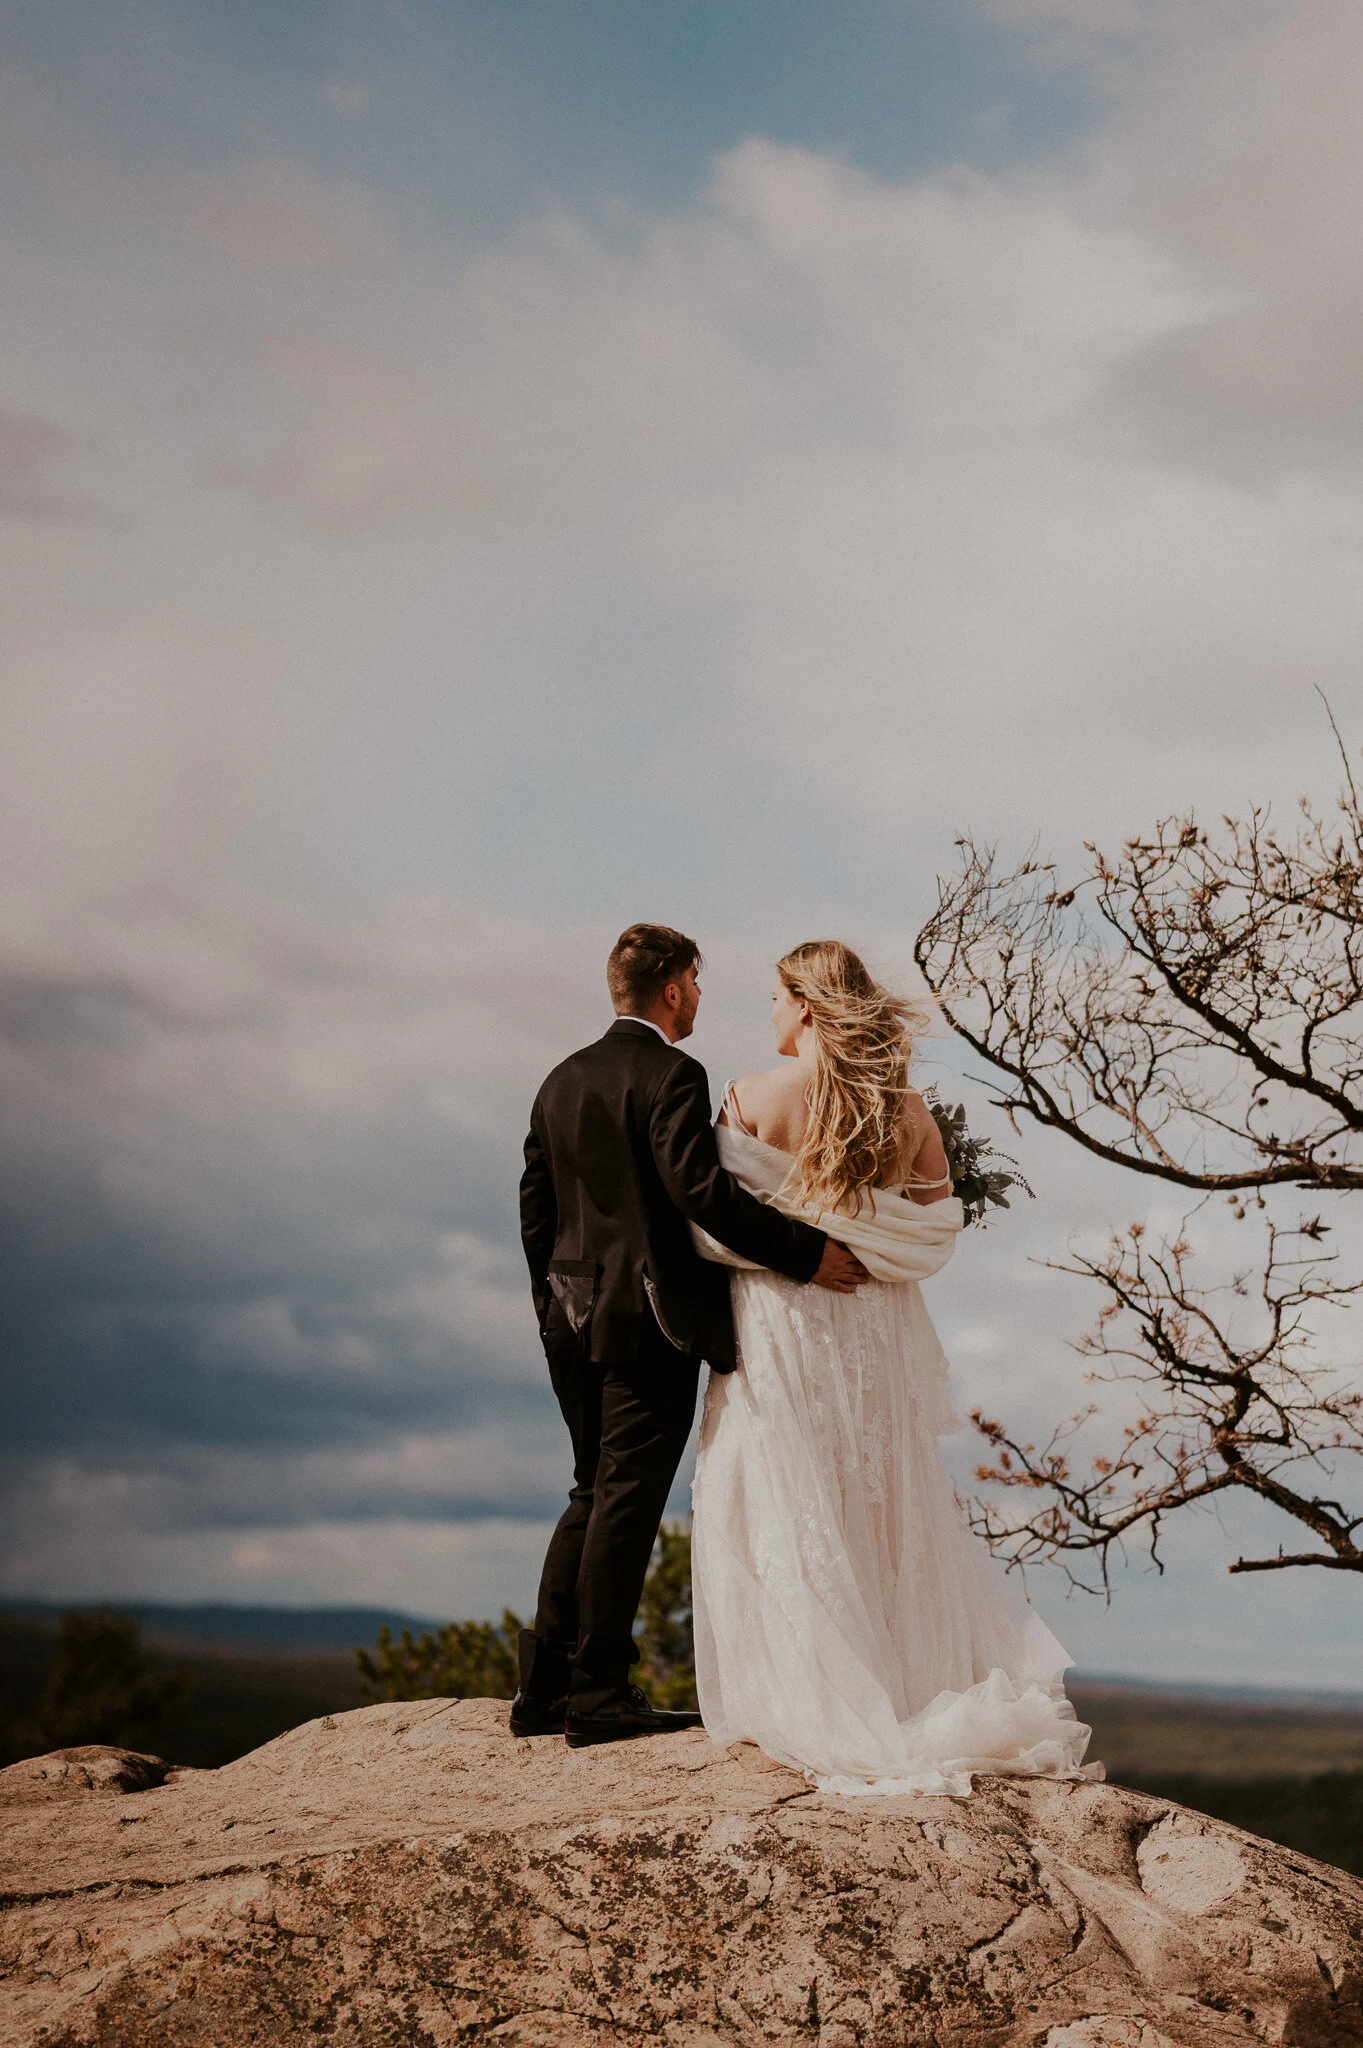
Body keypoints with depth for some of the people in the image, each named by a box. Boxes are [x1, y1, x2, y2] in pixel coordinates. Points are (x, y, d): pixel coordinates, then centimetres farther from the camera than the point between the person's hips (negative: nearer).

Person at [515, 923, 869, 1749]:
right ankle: (600, 1694, 1)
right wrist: (808, 1251, -18)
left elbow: (536, 1209, 15)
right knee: (627, 1502, -3)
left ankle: (544, 1688, 17)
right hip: (651, 1317, -8)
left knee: (594, 1495, 16)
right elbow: (702, 1190, -22)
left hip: (576, 1317, 8)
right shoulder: (671, 1075, -11)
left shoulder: (563, 1080, 13)